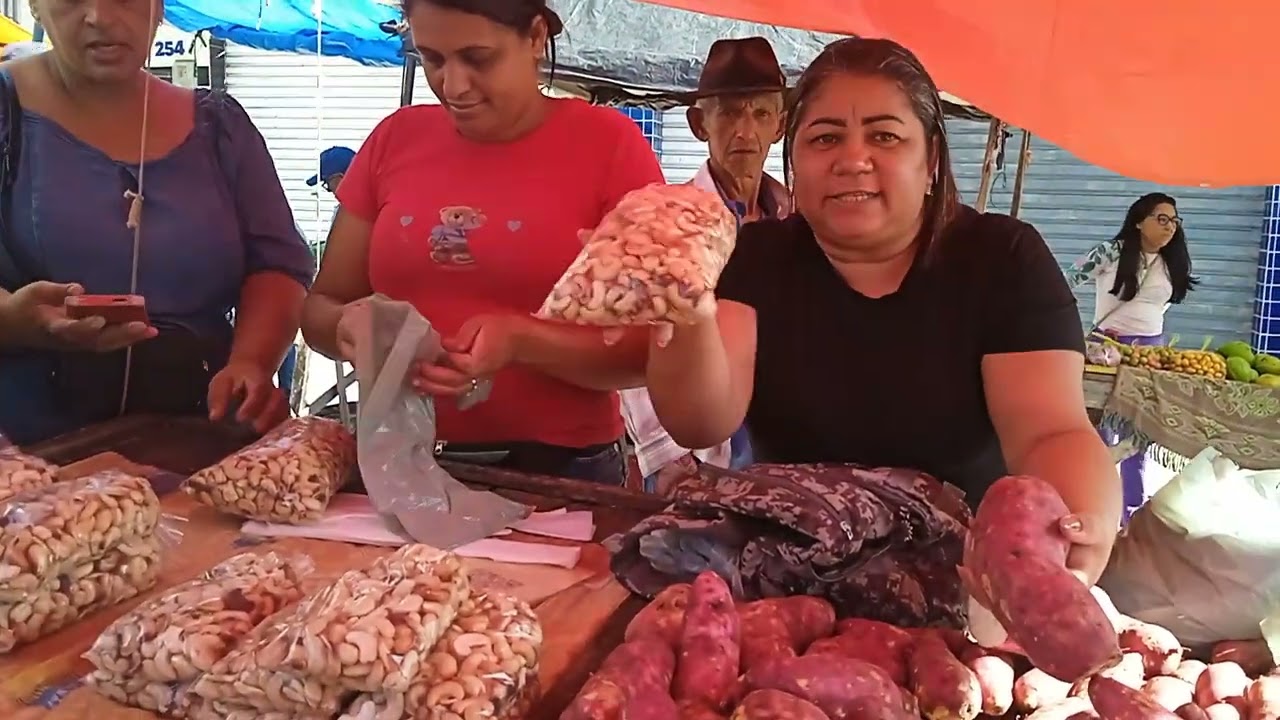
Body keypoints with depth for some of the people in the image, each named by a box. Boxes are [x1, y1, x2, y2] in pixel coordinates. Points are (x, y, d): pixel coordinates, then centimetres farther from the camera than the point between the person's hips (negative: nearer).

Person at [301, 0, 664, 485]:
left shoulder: (608, 145, -7)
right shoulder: (395, 140, 4)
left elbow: (651, 348, -9)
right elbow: (320, 307, 9)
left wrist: (523, 343, -25)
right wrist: (351, 326, -13)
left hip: (560, 475, -3)